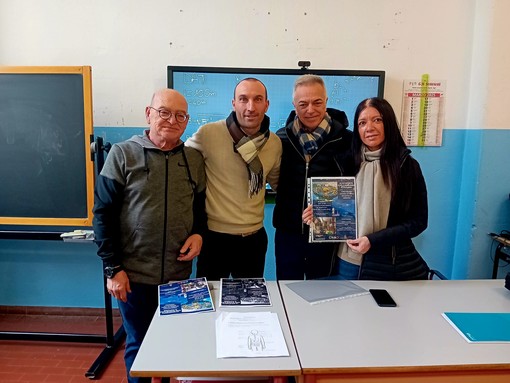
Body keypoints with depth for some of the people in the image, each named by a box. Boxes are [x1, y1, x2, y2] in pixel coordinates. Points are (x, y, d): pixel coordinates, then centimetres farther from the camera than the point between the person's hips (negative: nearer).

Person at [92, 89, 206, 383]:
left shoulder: (195, 159, 3)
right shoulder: (123, 154, -6)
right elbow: (103, 214, -6)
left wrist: (199, 233, -8)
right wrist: (113, 268, -9)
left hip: (179, 273, 3)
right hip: (134, 273, -2)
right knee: (139, 345, 13)